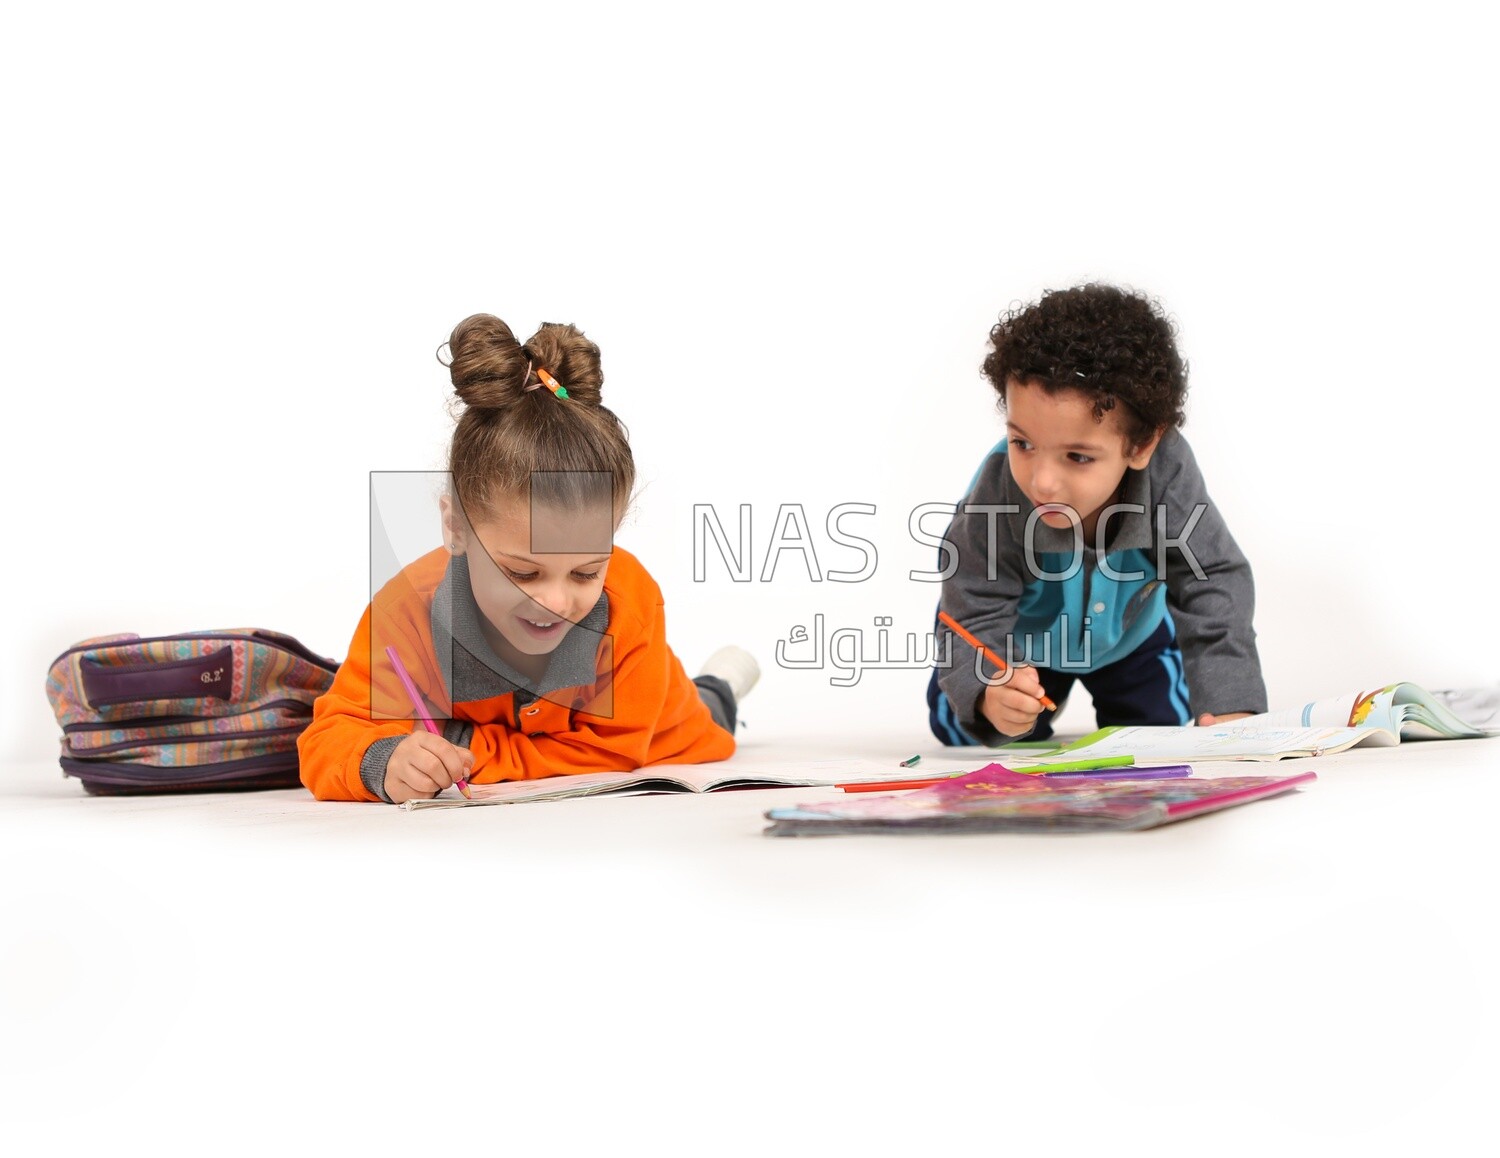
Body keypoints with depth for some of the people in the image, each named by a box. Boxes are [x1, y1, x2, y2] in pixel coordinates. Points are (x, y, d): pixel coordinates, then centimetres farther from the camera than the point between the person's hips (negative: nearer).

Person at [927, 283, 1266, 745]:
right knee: (964, 728, -3)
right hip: (1021, 640, -1)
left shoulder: (1167, 472, -39)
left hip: (1130, 631, 2)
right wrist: (990, 693, -62)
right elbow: (977, 620, -39)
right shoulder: (996, 494, -43)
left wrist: (1228, 704, -43)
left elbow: (1214, 583, -32)